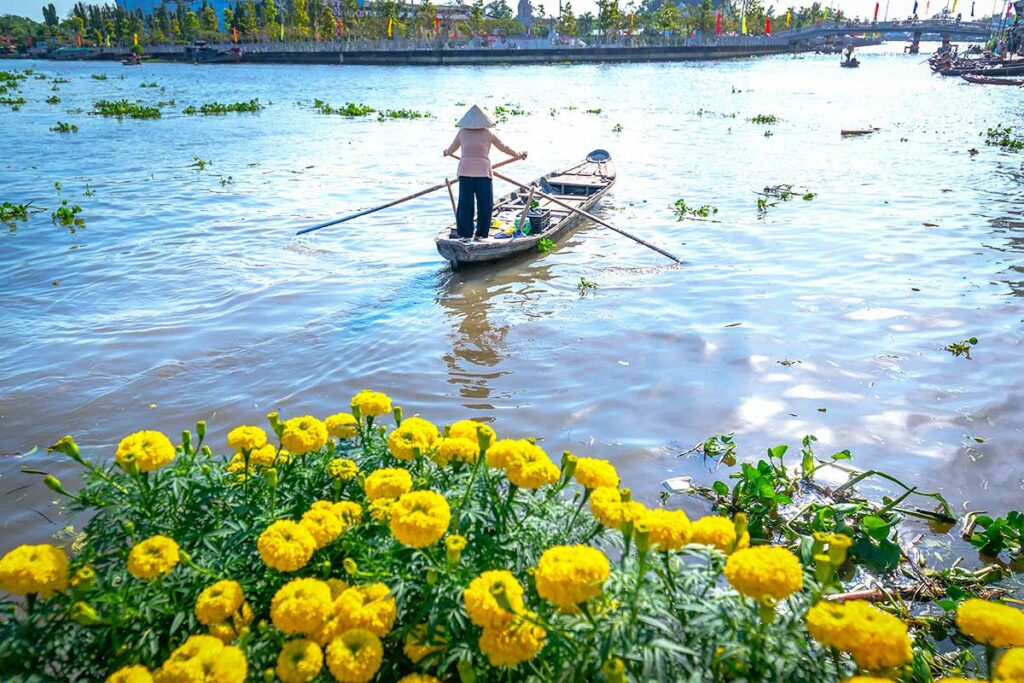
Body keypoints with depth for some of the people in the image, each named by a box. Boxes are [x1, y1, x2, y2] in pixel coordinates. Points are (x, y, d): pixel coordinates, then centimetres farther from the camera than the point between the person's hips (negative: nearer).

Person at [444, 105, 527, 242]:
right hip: (483, 173, -1)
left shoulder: (462, 132, 5)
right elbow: (504, 148, 13)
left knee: (465, 204, 6)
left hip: (465, 172, 1)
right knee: (485, 204, 8)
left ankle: (465, 234, 7)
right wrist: (518, 155, 28)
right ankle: (481, 234, 10)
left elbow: (452, 148, 19)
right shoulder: (488, 134, 3)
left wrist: (447, 153, 42)